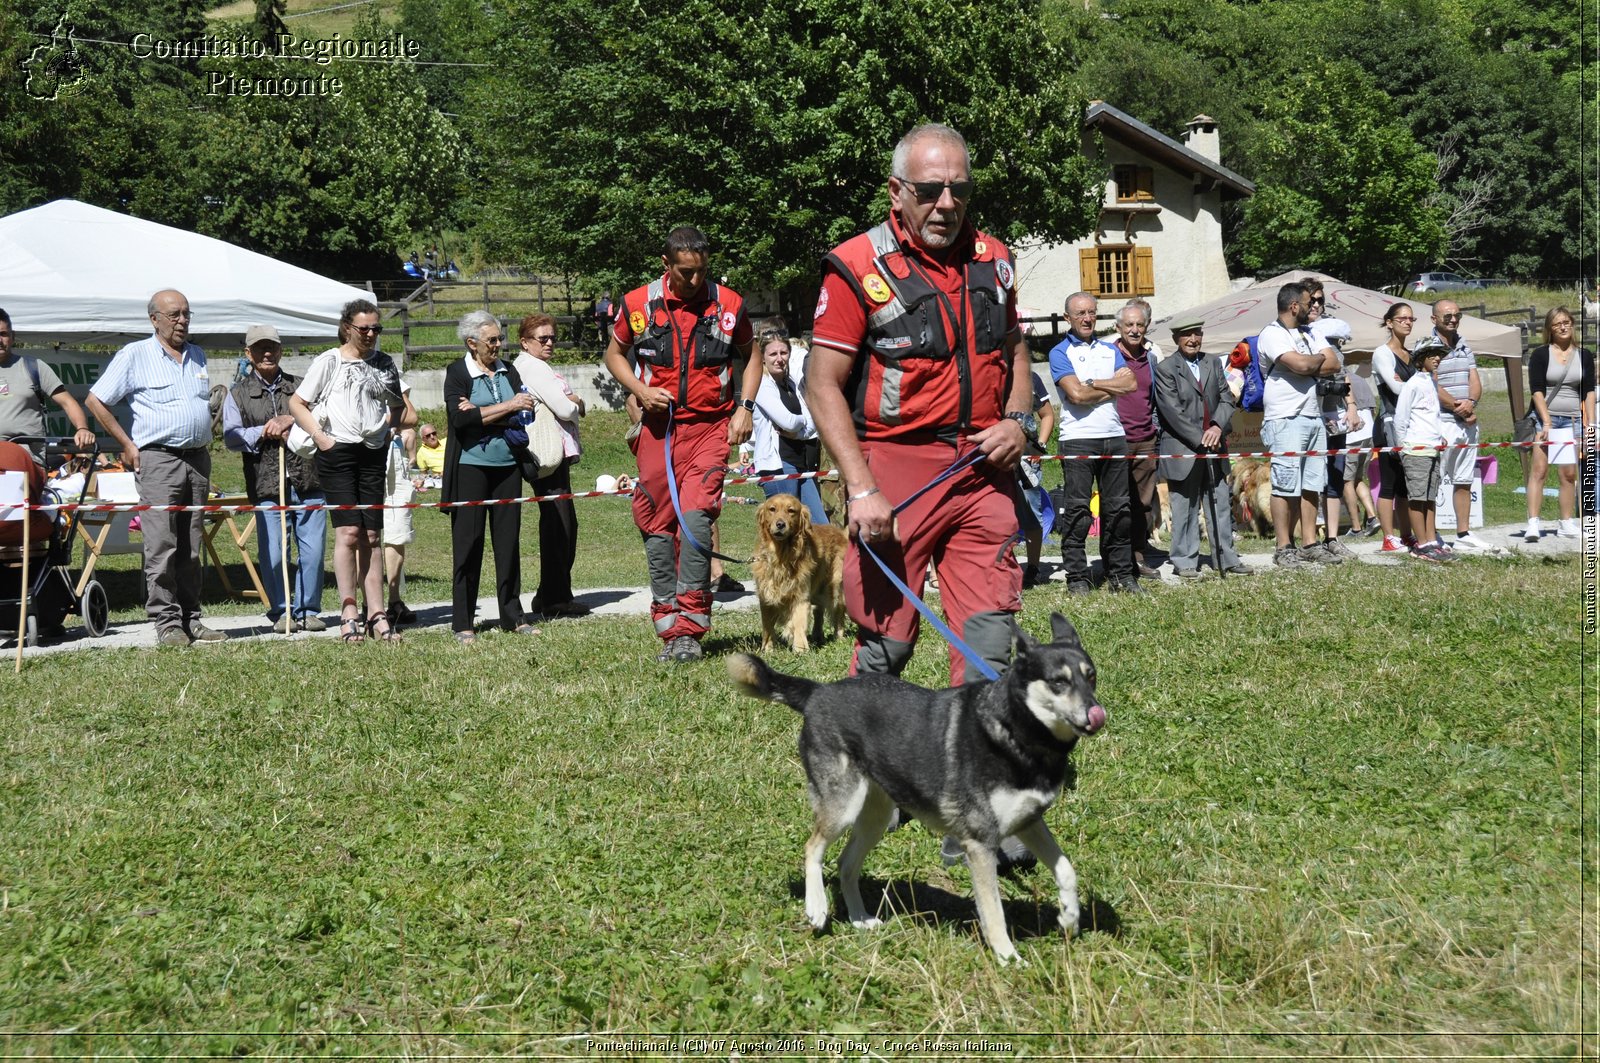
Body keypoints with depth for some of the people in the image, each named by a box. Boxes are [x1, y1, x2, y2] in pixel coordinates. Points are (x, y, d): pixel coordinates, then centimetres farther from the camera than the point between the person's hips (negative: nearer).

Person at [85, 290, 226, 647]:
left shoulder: (197, 356, 16)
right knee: (161, 546, -9)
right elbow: (95, 400, -2)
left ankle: (190, 619, 11)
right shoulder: (135, 355, -1)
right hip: (157, 460, -6)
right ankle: (166, 622, -7)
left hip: (197, 459, 6)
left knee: (191, 548, 7)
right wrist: (127, 445, -4)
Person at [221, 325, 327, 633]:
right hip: (266, 485, -1)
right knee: (273, 553, -3)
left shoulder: (299, 386, 17)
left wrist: (291, 422, -7)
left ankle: (307, 610, 11)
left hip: (307, 481, 1)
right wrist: (264, 432, -8)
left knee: (313, 549, -1)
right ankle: (281, 612, 10)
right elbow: (231, 437, 2)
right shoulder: (238, 393, 12)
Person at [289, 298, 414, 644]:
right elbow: (296, 402, 1)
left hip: (373, 453, 4)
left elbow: (406, 412, 23)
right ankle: (348, 614, -7)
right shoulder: (330, 361, 1)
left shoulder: (384, 363, 14)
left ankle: (376, 614, 6)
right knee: (348, 531, -11)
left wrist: (390, 423, 5)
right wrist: (319, 436, -8)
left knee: (371, 535, 4)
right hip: (337, 451, -4)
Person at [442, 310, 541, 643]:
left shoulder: (508, 372, 12)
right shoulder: (457, 373, -2)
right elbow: (460, 418, -17)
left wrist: (482, 414, -13)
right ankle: (462, 623, 3)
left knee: (509, 541, 5)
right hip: (470, 467, -4)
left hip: (507, 466, 4)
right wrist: (507, 407, -13)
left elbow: (526, 413, -1)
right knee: (468, 543, -2)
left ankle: (512, 616, 13)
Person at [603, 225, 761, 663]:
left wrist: (746, 406, 2)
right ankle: (669, 628, 13)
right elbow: (614, 354, 13)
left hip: (710, 428, -2)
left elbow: (750, 356, 15)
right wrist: (640, 390, -4)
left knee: (695, 517, -17)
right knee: (658, 528, 3)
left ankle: (690, 630, -14)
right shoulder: (637, 304, 0)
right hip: (658, 429, 2)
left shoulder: (729, 304, 1)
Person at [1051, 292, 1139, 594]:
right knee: (1077, 510, -6)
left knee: (1118, 508, 6)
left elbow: (1131, 384, 2)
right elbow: (1076, 394, -12)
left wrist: (1092, 383, -7)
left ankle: (1121, 574, 11)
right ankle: (1077, 577, -3)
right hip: (1077, 439, -5)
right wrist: (1113, 385, 0)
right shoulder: (1060, 353, 1)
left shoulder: (1110, 350, 17)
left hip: (1114, 436, 5)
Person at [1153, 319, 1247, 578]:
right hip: (1182, 450, -5)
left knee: (1221, 506, 7)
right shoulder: (1165, 368, -4)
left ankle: (1227, 559, 13)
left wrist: (1218, 426, -11)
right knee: (1185, 509, 0)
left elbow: (1226, 399, 9)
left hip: (1213, 449, 5)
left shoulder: (1213, 363, 13)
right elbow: (1172, 411, -11)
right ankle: (1185, 563, 7)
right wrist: (1200, 439, -14)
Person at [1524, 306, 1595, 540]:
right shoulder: (1540, 355, 1)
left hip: (1572, 421, 3)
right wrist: (1546, 422, -14)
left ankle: (1567, 523, 11)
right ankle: (1533, 523, -15)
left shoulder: (1584, 356, 9)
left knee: (1569, 474, 4)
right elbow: (1537, 391, -6)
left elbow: (1589, 392, 8)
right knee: (1538, 469, -11)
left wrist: (1590, 424, -1)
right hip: (1543, 417, -3)